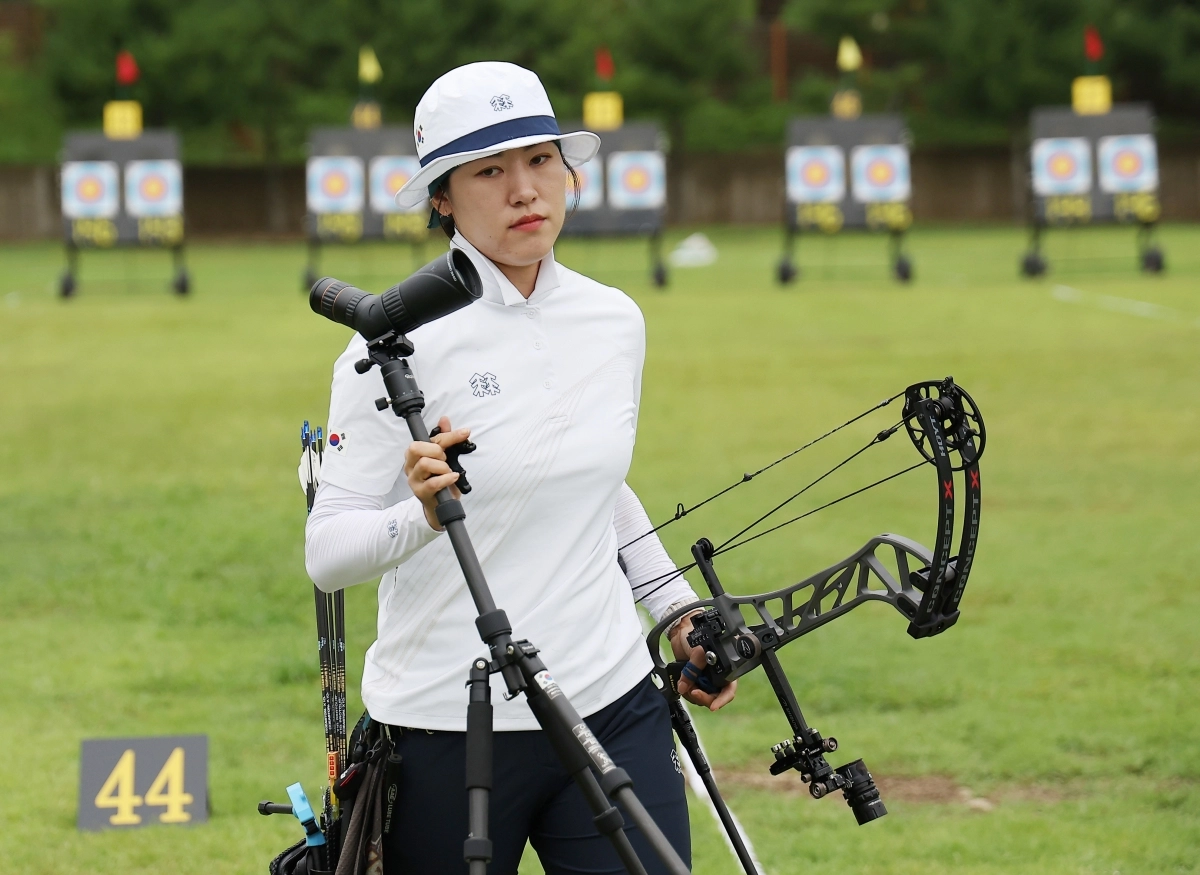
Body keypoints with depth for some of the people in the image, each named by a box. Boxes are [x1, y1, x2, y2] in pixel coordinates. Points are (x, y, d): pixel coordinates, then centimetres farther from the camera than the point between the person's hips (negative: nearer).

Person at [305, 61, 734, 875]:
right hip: (449, 735, -4)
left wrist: (677, 608, 20)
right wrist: (421, 515, -30)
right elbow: (326, 550, -12)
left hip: (614, 708, 4)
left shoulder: (615, 322, 6)